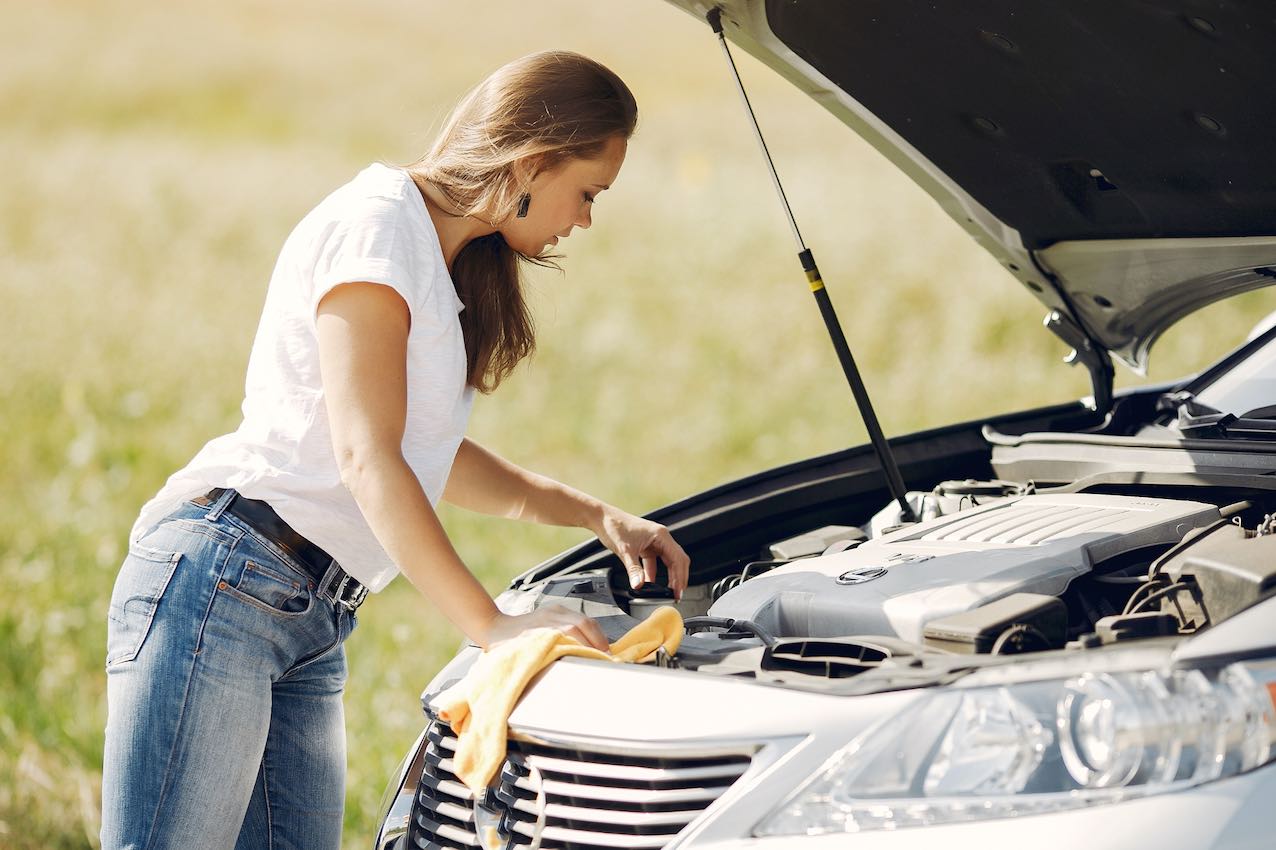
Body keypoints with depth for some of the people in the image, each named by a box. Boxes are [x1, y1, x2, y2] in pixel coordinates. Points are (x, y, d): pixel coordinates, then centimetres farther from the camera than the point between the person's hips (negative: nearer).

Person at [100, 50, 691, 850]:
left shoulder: (439, 261, 21)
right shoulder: (376, 225, -9)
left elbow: (435, 456, 31)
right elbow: (367, 458, -17)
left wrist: (598, 515, 26)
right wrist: (492, 625, -21)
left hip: (310, 628, 10)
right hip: (219, 580, -10)